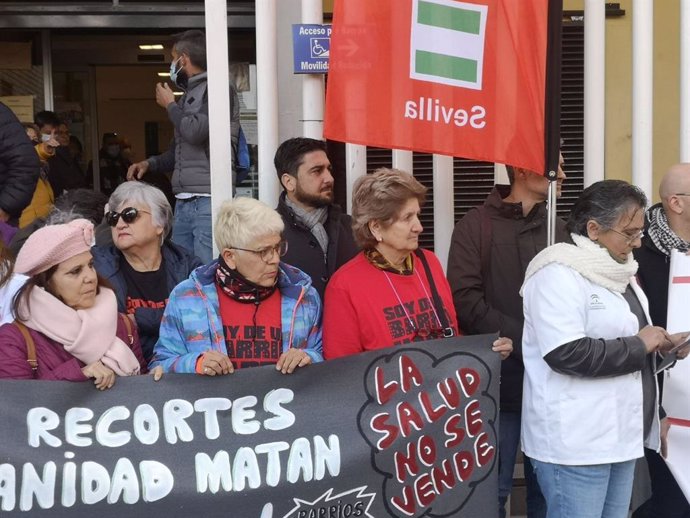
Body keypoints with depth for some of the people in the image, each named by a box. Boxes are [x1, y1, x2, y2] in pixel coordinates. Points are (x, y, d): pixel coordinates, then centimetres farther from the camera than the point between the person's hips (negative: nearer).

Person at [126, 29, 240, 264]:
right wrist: (149, 163, 14)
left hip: (208, 201, -8)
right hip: (183, 202, 8)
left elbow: (195, 132, -17)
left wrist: (170, 104, 1)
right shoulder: (188, 96, 22)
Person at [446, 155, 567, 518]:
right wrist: (524, 340, -16)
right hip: (498, 380, -4)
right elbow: (464, 299, -10)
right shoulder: (475, 226, -1)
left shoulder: (559, 229, 11)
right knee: (493, 488, 6)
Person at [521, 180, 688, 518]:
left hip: (620, 435, 9)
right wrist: (639, 345, -16)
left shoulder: (616, 270, 14)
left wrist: (661, 343, 8)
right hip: (574, 442, -9)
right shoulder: (559, 274, -16)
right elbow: (566, 353, -26)